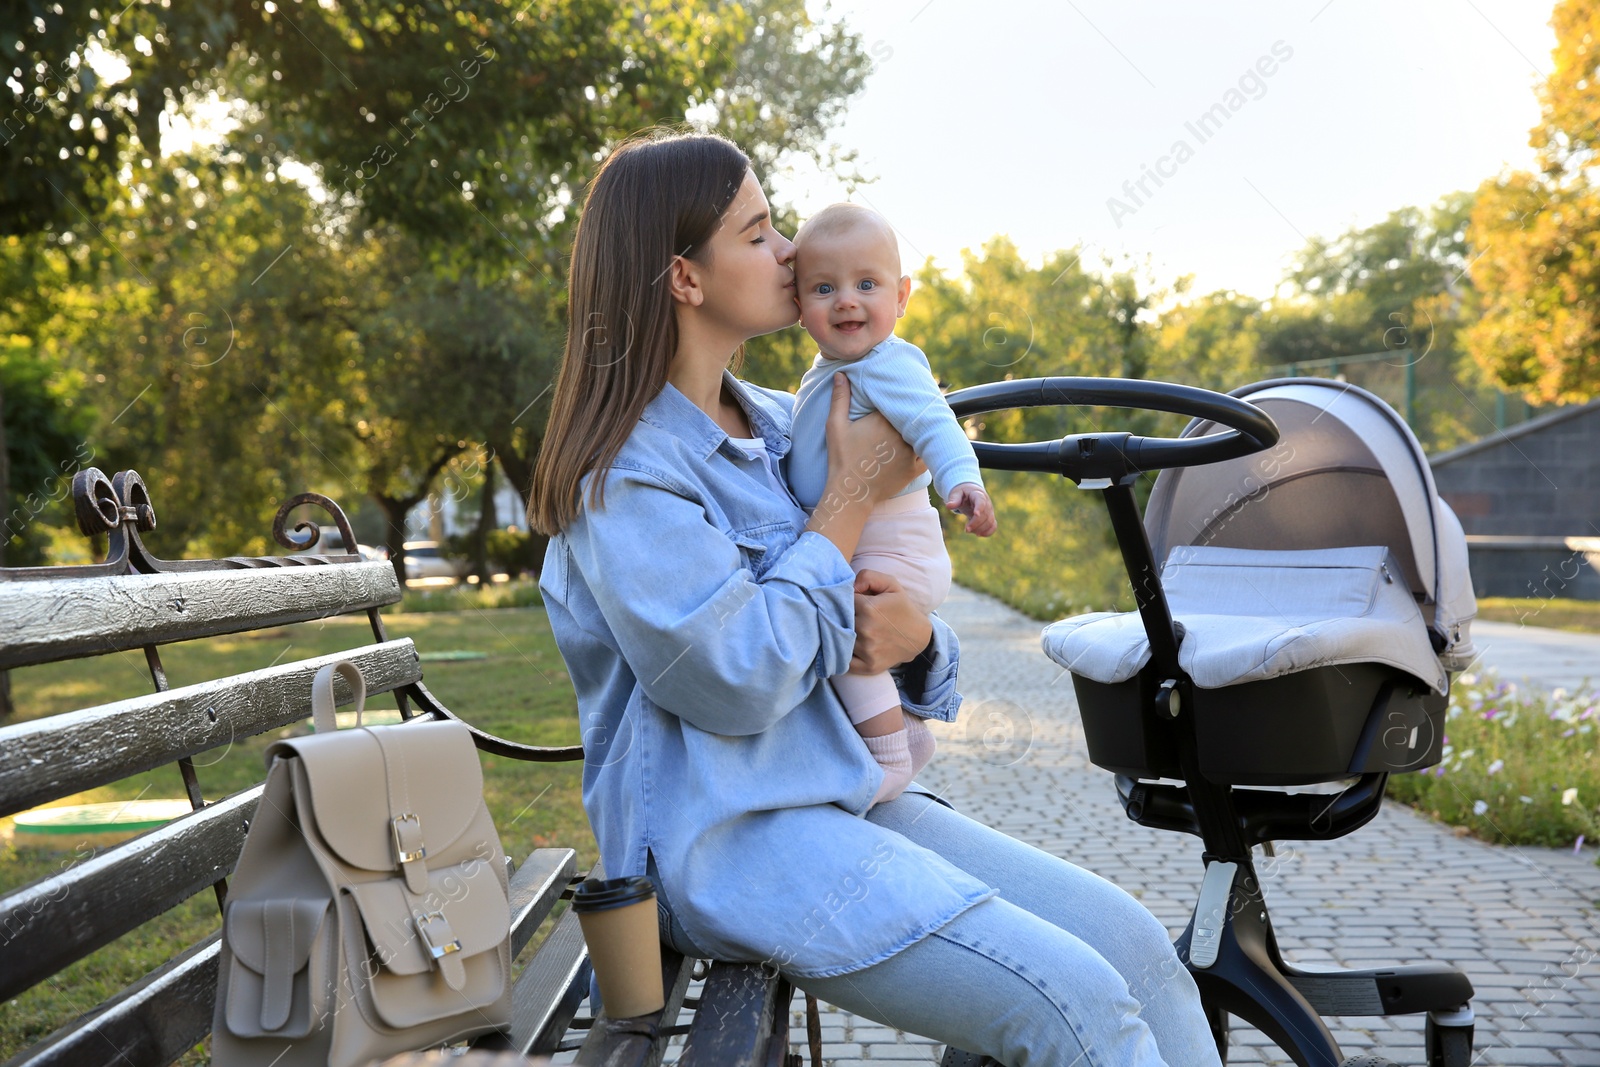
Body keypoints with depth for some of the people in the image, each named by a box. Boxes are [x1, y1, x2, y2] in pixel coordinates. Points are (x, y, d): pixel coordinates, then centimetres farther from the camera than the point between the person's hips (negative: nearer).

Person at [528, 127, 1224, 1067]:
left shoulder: (782, 424, 14)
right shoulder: (625, 473, -11)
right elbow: (739, 682, -19)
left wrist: (915, 635, -7)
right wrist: (853, 497, -10)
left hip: (853, 795, 8)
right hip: (732, 838, -8)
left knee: (1136, 944, -6)